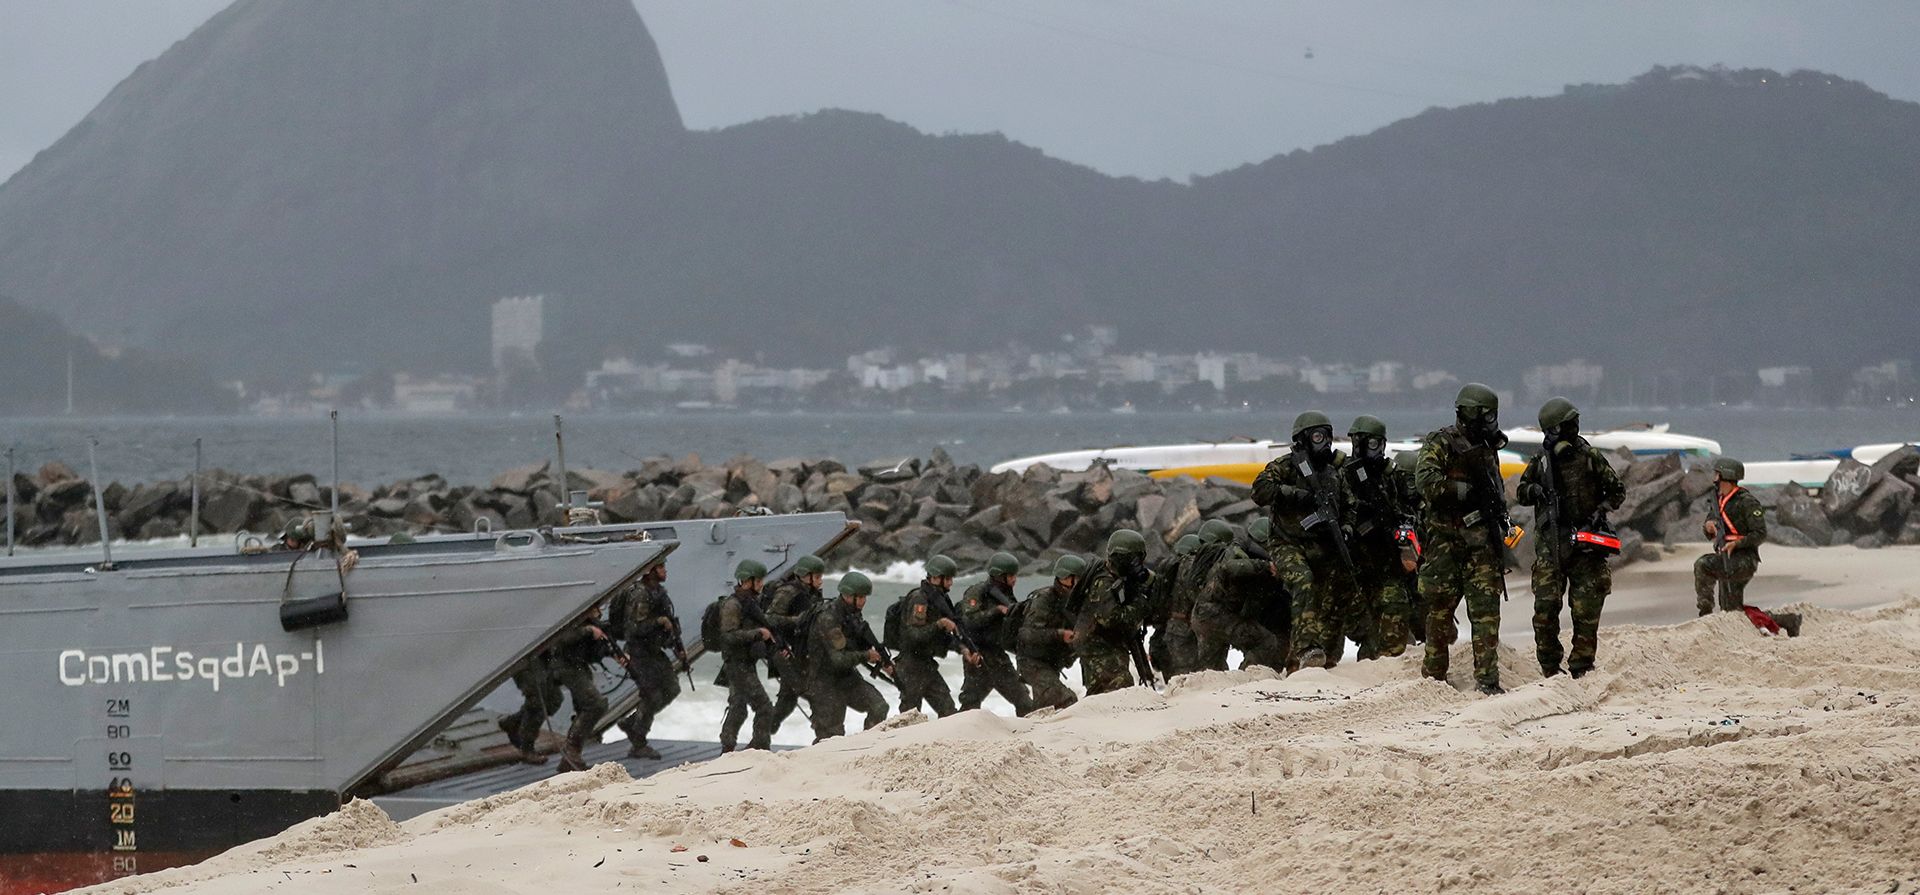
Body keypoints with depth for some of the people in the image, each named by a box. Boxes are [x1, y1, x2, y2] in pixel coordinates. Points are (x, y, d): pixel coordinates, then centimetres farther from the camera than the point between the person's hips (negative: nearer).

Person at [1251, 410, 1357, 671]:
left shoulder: (1334, 471, 15)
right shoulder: (1285, 466, -3)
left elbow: (1349, 506, 25)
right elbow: (1261, 490, -18)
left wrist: (1344, 529, 4)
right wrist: (1300, 495, -22)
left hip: (1324, 549, 7)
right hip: (1290, 546, -7)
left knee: (1334, 601, 4)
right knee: (1303, 583, -32)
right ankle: (1307, 649, -41)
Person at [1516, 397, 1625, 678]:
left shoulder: (1590, 457, 1)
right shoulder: (1540, 461, 6)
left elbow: (1617, 490, 9)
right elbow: (1520, 492, 18)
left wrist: (1601, 510, -8)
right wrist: (1532, 490, -5)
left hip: (1585, 542, -1)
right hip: (1549, 543, 1)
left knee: (1586, 610, -2)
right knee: (1545, 605, -7)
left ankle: (1581, 667, 6)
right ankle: (1550, 668, 3)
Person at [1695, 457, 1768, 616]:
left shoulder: (1746, 501, -11)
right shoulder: (1719, 501, 15)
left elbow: (1760, 534, -14)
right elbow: (1711, 535, 21)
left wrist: (1736, 544, -25)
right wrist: (1708, 526, -3)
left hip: (1744, 560, -9)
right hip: (1727, 560, 9)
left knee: (1702, 565, -28)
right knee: (1732, 610, 9)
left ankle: (1705, 611, -23)